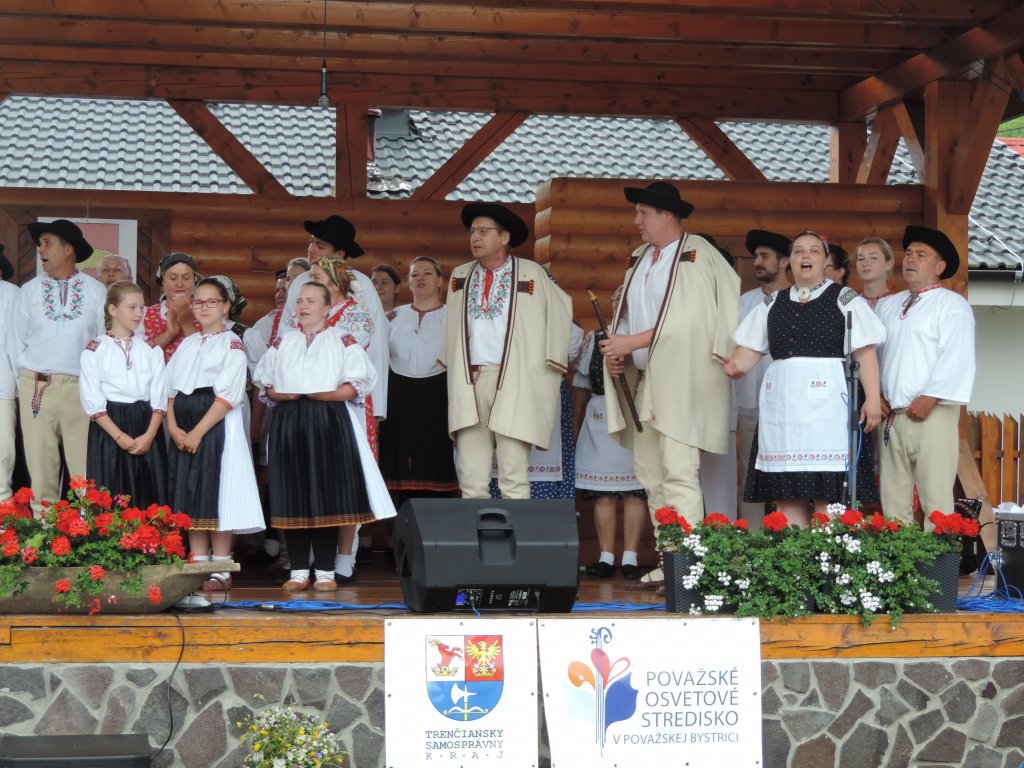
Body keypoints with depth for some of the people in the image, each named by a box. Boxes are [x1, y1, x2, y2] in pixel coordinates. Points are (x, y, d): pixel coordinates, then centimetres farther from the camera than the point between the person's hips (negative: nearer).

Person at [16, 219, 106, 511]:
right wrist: (30, 380, 8)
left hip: (81, 388, -2)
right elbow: (19, 341, 12)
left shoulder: (97, 291, 4)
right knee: (40, 468, 3)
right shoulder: (29, 291, 9)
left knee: (86, 470, -3)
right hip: (36, 387, 2)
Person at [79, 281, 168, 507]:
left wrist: (149, 435, -11)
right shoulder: (94, 351, 1)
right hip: (109, 429, -2)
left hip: (146, 429, 3)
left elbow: (159, 399, 4)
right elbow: (92, 402, -5)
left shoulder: (151, 350, 9)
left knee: (148, 498, 0)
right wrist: (120, 437, -13)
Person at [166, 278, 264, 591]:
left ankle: (221, 571, -1)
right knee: (190, 497, 6)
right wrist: (174, 428, -5)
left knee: (216, 494, -6)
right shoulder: (186, 344, 16)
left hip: (217, 424, -6)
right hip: (184, 428, 6)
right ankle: (197, 565, 11)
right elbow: (169, 388, 11)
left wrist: (198, 432, -16)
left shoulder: (231, 343, -3)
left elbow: (227, 395, -12)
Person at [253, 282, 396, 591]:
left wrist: (322, 395, -15)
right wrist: (281, 395, -6)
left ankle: (325, 571, 3)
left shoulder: (341, 340, 4)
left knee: (327, 494, -3)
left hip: (329, 424, -3)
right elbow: (265, 382, 15)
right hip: (288, 425, 3)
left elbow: (356, 385, -4)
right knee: (292, 497, 1)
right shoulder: (283, 342, 16)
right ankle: (299, 570, 7)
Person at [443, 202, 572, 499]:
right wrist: (451, 362, 15)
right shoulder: (460, 276, 16)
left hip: (514, 385, -4)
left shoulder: (531, 274, 4)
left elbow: (561, 310, 9)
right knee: (472, 480, 1)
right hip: (469, 383, 4)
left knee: (514, 477, -7)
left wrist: (552, 360, 8)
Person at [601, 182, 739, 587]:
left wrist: (633, 342, -16)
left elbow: (690, 319, -16)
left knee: (679, 475, -13)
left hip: (679, 382, -8)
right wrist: (614, 353, 3)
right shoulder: (639, 260, 18)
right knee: (652, 477, 8)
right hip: (643, 383, 8)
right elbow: (626, 314, 22)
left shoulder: (698, 256, -6)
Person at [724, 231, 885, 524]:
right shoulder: (772, 304, 20)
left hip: (827, 401, -4)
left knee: (827, 490, -9)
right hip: (782, 402, 4)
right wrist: (737, 365, -8)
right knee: (786, 492, 1)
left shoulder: (844, 299, 8)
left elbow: (866, 352, 1)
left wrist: (873, 399, -9)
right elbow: (751, 347, 14)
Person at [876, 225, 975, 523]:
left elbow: (957, 359, -11)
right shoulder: (888, 306, 20)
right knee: (893, 500, 7)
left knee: (936, 499, -8)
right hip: (893, 417, 6)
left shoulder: (952, 305, 0)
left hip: (932, 415, -6)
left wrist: (930, 399, -17)